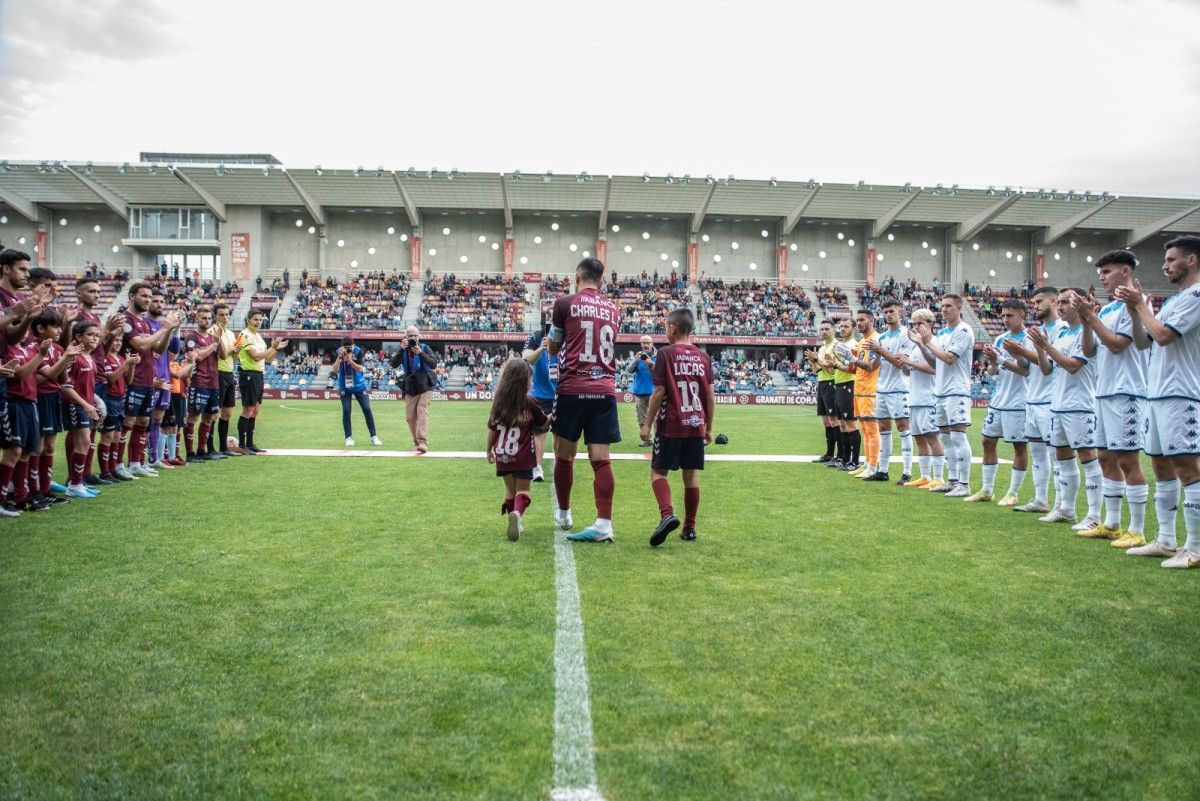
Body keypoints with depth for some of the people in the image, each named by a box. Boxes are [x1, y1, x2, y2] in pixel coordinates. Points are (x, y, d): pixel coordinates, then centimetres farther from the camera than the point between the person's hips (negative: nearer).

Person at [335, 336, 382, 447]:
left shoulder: (358, 351, -13)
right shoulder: (339, 352, -10)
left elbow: (360, 368, -19)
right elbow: (335, 369, -19)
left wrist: (350, 360, -32)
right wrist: (339, 357, -32)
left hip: (359, 385, 0)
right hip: (344, 387, 0)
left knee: (367, 409, -2)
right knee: (346, 411, -6)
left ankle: (374, 436, 3)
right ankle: (348, 437, 3)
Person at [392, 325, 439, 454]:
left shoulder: (424, 348, -3)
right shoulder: (403, 350, 3)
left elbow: (434, 364, -15)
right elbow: (394, 364, -11)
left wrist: (420, 353, -26)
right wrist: (402, 350, -23)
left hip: (425, 386, -3)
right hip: (410, 388, 3)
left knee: (422, 411, -20)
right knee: (410, 416, 2)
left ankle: (423, 443, -27)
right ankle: (417, 442, 17)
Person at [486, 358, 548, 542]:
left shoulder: (499, 403, 0)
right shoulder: (530, 404, -10)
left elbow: (492, 430, 8)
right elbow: (543, 424, 4)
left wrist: (489, 451, 21)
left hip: (502, 457, 3)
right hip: (523, 458, -3)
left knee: (509, 489, 20)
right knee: (522, 489, 5)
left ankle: (515, 520, 14)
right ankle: (517, 513, -24)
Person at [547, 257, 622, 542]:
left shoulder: (565, 304, 0)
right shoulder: (614, 309, 12)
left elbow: (553, 349, 11)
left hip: (572, 389, -3)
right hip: (605, 391, 3)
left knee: (564, 455, 12)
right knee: (600, 458, -1)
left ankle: (563, 514, 25)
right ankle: (604, 524, -7)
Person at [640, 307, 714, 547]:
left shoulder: (666, 354, -6)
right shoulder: (703, 357, 7)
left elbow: (659, 392, -9)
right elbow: (710, 395, 6)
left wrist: (647, 423, -3)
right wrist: (709, 427, 15)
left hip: (671, 425, -4)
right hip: (696, 426, 4)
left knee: (658, 471, 4)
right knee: (691, 475, 8)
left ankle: (667, 514, -19)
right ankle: (689, 528, 13)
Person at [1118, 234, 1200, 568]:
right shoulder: (1173, 300, 19)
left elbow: (1163, 335, -18)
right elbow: (1142, 343, 20)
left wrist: (1142, 305, -4)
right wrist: (1134, 310, 7)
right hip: (1157, 394, 10)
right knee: (1161, 467, 12)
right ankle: (1166, 541, 19)